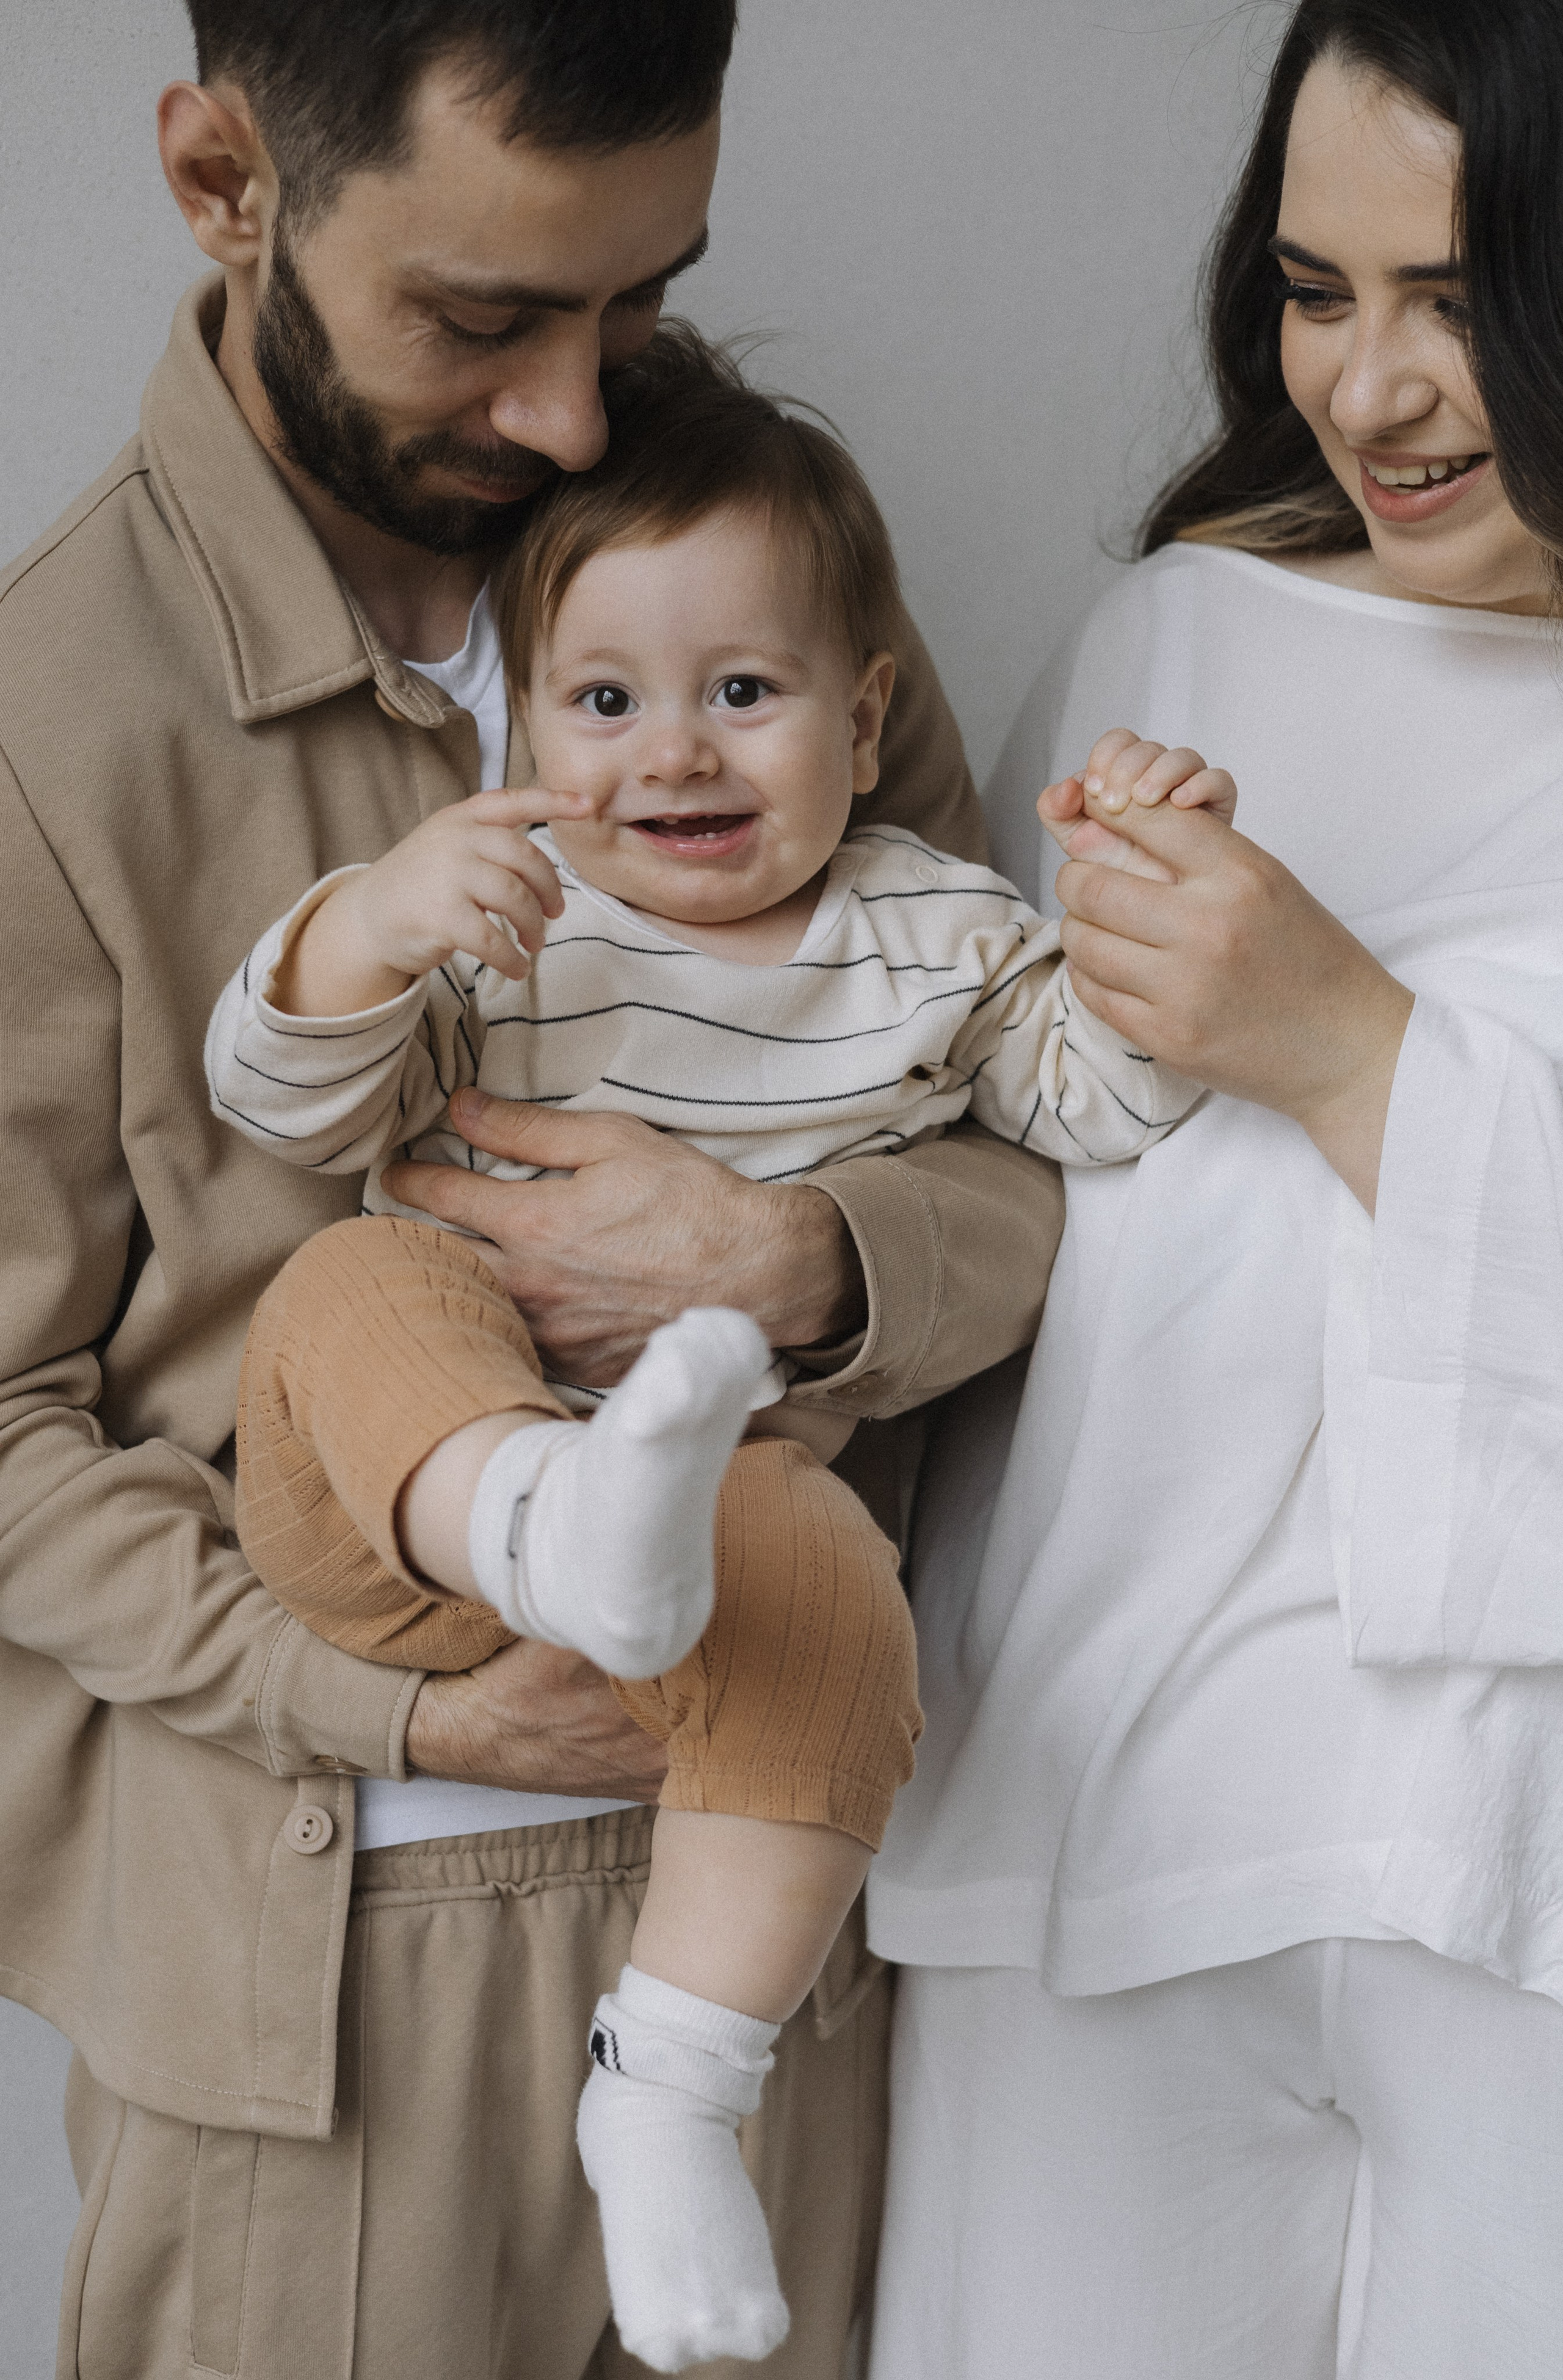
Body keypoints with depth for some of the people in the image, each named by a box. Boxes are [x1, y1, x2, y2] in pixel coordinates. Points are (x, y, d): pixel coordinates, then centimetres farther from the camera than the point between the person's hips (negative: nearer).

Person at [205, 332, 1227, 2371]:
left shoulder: (934, 937, 10)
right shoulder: (492, 924, 3)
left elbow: (1106, 1095, 9)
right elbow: (283, 1105, -4)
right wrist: (363, 930, -25)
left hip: (743, 1474, 0)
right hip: (405, 1512, 0)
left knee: (828, 1590, -33)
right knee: (364, 1286, -30)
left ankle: (673, 2088, -24)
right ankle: (558, 1526, -60)